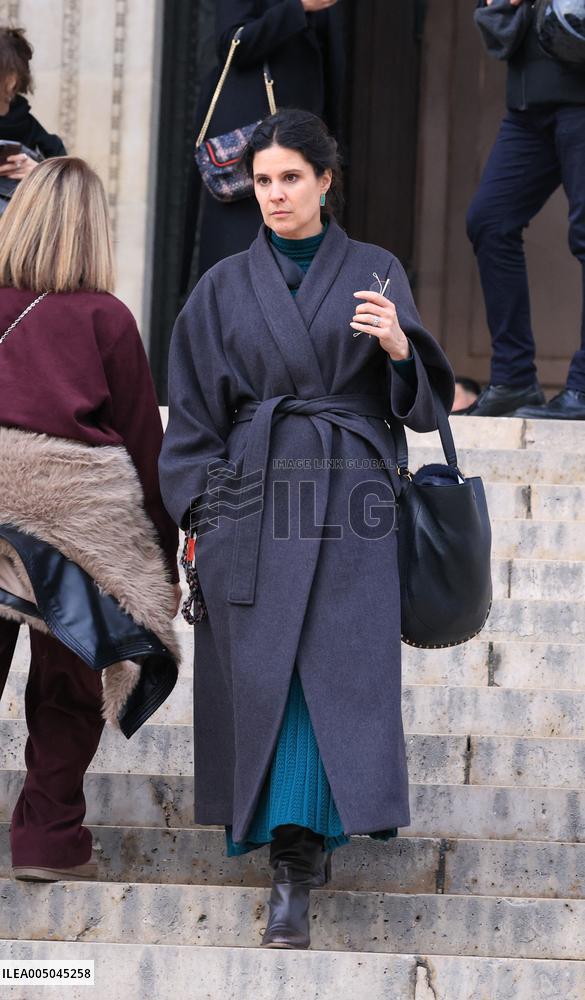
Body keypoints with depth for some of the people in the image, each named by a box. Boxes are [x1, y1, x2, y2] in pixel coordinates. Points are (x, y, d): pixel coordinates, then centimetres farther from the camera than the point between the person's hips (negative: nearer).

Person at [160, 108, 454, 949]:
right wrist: (200, 516, 1)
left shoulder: (376, 274, 8)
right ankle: (301, 844, 9)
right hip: (253, 501, 2)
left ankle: (293, 877, -13)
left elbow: (422, 399, 6)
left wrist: (399, 348, -16)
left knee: (338, 674, -11)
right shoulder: (225, 288, 11)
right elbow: (196, 409, 11)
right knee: (262, 680, -3)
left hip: (349, 503, -2)